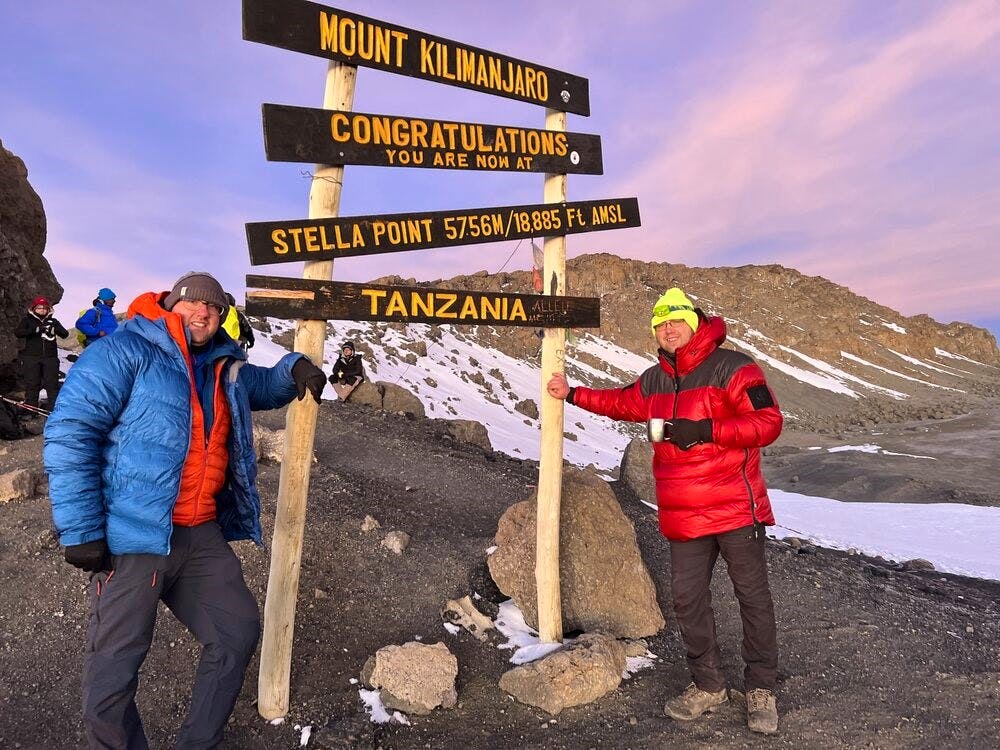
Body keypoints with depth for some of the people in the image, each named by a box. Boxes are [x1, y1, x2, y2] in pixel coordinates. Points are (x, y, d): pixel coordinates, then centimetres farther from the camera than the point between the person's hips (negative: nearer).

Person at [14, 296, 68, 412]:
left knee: (52, 385, -2)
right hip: (32, 358, -1)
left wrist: (55, 329, -20)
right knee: (32, 385, 1)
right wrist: (35, 330, -21)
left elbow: (65, 334, 2)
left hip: (50, 358, 1)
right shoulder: (27, 320, 9)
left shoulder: (53, 321, 13)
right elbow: (18, 333, -7)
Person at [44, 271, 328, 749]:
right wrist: (81, 530, -17)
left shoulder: (224, 368, 15)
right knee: (115, 668, 0)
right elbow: (69, 432, -12)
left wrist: (295, 368, 8)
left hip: (202, 535, 7)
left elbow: (262, 386, 33)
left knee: (239, 631, 11)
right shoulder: (124, 351, -6)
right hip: (132, 536, -7)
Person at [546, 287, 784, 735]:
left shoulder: (732, 368, -10)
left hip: (736, 509, -5)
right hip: (684, 515, 6)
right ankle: (708, 685, 27)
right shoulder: (654, 381, 11)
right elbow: (620, 403, 29)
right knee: (688, 600, 10)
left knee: (753, 597, 7)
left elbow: (768, 422, -16)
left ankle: (761, 690, 23)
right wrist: (573, 394, 29)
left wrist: (705, 429, -23)